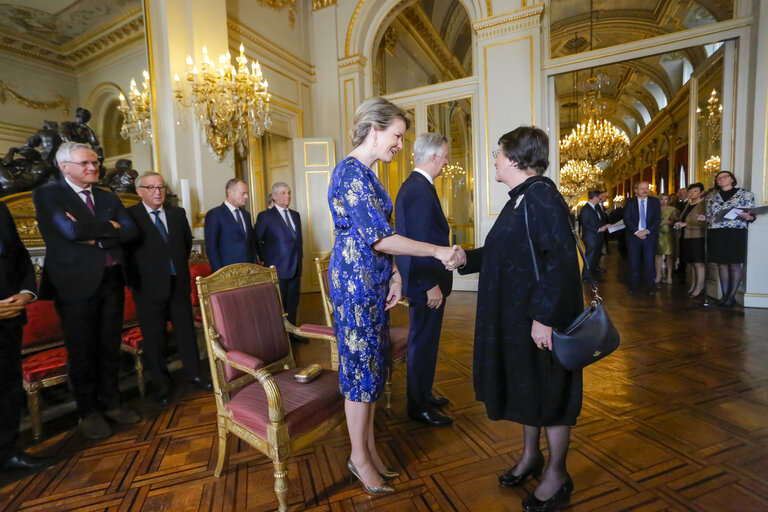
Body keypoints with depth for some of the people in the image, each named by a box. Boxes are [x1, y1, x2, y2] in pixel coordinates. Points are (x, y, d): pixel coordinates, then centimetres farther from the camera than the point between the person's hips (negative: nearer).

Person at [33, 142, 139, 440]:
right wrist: (110, 227, -8)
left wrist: (97, 238, -12)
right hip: (76, 283, -4)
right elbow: (73, 231, -19)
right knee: (82, 351, 7)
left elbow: (131, 231, -1)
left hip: (112, 280, 5)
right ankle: (88, 412, 23)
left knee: (110, 347, 12)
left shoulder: (108, 198, 14)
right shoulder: (47, 195, -2)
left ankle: (110, 403, 27)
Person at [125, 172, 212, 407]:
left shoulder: (178, 213, 7)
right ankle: (161, 386, 24)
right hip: (149, 287, -4)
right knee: (154, 338, 8)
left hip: (179, 283, 4)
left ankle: (193, 374, 30)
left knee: (187, 330, 13)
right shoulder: (130, 216, -7)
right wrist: (134, 280, -5)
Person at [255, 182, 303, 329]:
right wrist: (264, 259, -3)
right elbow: (256, 241, -3)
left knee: (293, 303, 13)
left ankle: (291, 332, 24)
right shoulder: (265, 216, -5)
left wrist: (300, 253, 13)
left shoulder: (296, 215, 15)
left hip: (295, 268, 6)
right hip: (277, 269, -6)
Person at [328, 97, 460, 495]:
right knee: (361, 365, 3)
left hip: (372, 282, 9)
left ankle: (368, 448, 32)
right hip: (356, 282, -9)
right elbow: (379, 238, -21)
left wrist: (394, 274, 5)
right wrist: (438, 251, -15)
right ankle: (359, 457, 24)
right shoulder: (351, 171, -16)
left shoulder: (364, 173, 14)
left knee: (372, 364, 15)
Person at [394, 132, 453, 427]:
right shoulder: (420, 190, -19)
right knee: (423, 342, 2)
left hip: (422, 279, 11)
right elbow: (420, 243, -25)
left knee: (424, 340, 20)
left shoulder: (412, 186, 14)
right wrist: (432, 285, -21)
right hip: (426, 281, -11)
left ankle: (423, 395, 37)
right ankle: (419, 406, 19)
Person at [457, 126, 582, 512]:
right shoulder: (520, 198, 12)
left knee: (548, 392, 8)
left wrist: (544, 316, -26)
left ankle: (557, 476, 30)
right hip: (515, 317, 9)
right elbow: (501, 252, 16)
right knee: (525, 387, 21)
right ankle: (531, 455, 43)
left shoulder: (542, 197, -18)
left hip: (541, 319, -9)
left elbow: (561, 260, -25)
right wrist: (464, 258, 13)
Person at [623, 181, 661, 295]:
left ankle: (650, 287, 9)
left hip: (649, 236, 0)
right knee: (634, 263, 3)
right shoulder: (630, 202, 5)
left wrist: (647, 231, -13)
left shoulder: (655, 202, 7)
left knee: (649, 262, 0)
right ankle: (633, 286, 13)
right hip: (633, 236, 0)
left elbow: (658, 219, 0)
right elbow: (627, 219, -3)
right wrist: (636, 231, -14)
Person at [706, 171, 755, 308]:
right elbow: (709, 216, 20)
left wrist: (748, 217, -20)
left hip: (736, 232, -3)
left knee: (734, 264, -1)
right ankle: (725, 295, 9)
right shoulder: (713, 197, 17)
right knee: (721, 265, 4)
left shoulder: (745, 194, 6)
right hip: (716, 234, 3)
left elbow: (751, 214, 1)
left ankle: (732, 296, 3)